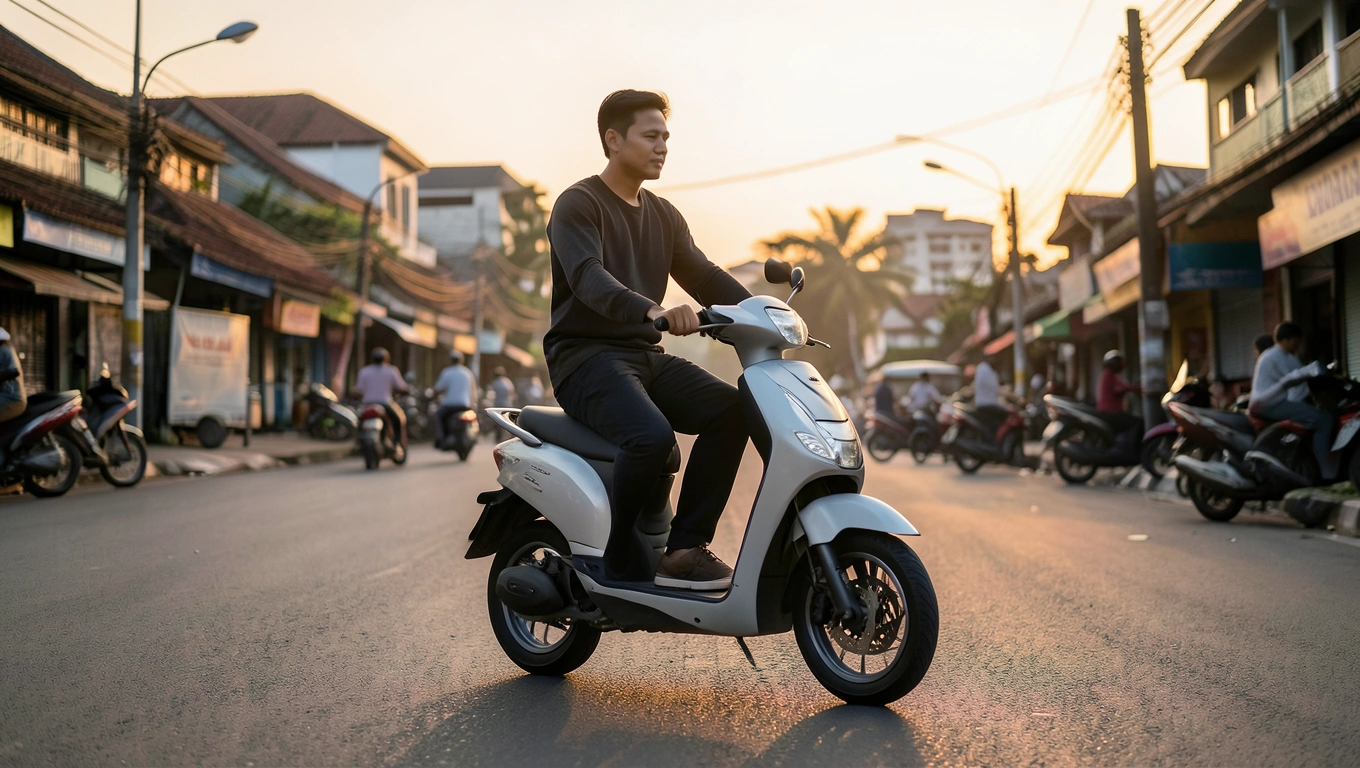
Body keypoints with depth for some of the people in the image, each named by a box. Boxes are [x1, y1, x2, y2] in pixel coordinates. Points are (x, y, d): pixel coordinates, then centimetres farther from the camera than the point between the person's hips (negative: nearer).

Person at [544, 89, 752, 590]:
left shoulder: (664, 216, 20)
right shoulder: (578, 205, -4)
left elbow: (703, 275, 12)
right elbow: (588, 278, -22)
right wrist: (655, 310, -41)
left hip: (646, 355, 7)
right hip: (586, 356, -7)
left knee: (731, 410, -16)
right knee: (653, 436, -33)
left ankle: (685, 547, -13)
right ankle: (620, 559, -10)